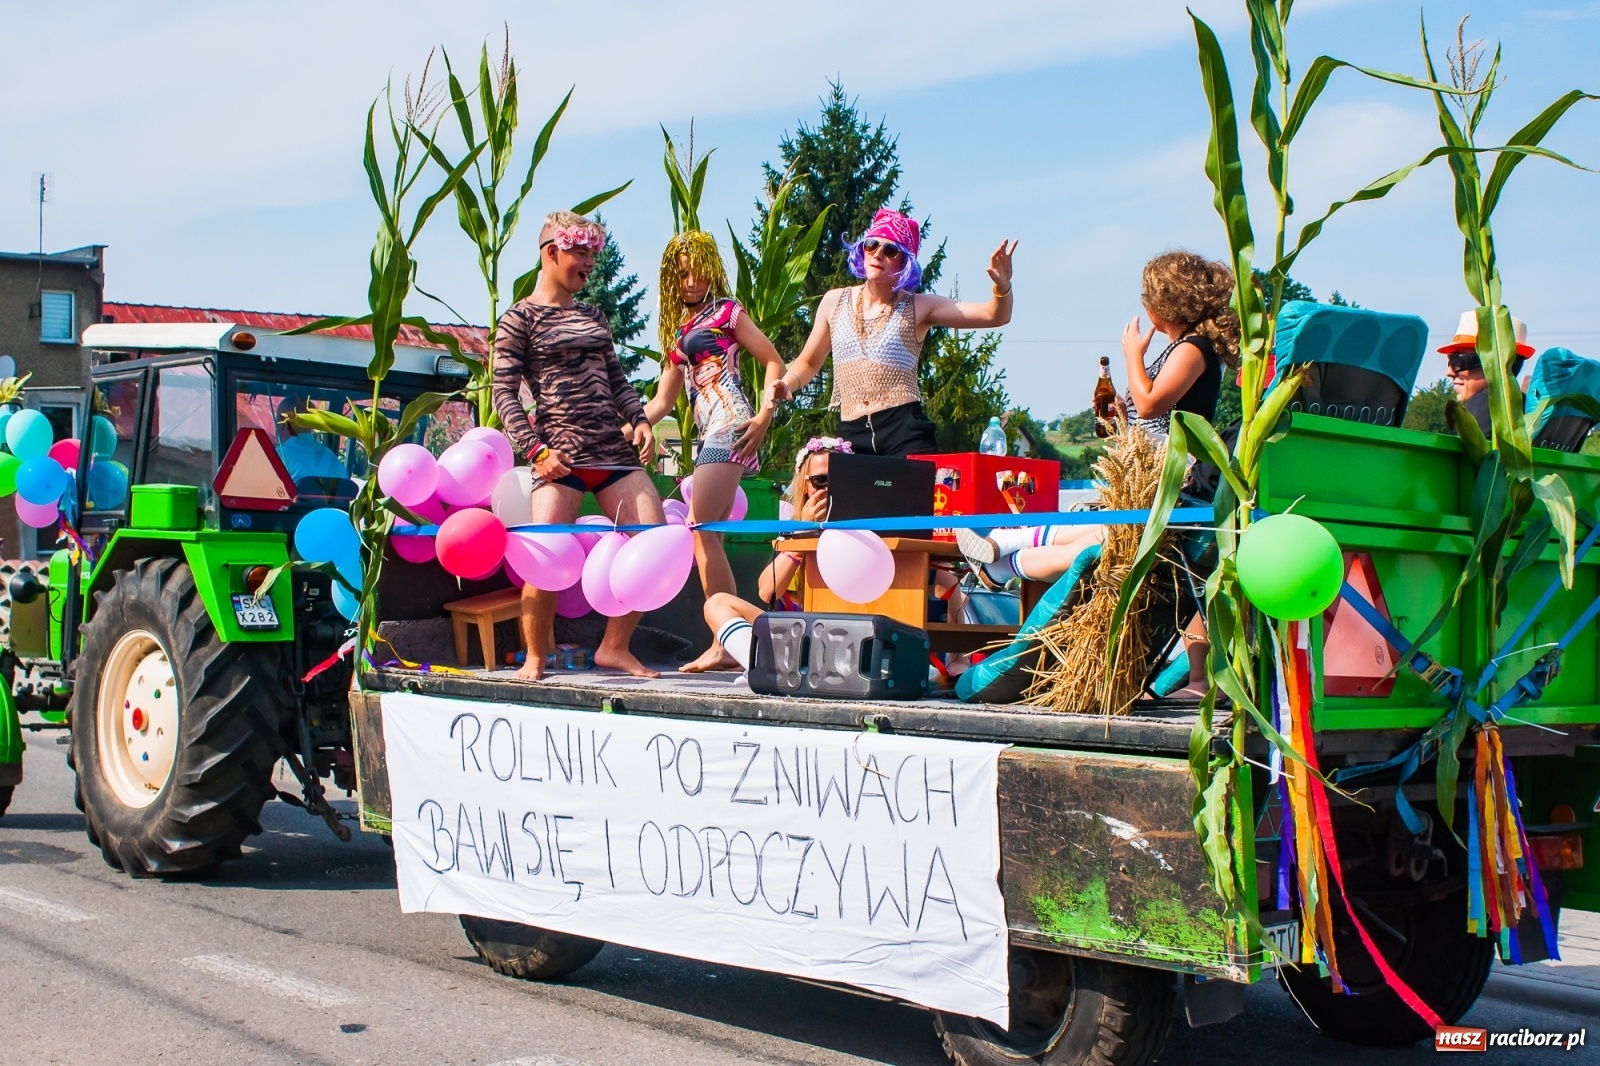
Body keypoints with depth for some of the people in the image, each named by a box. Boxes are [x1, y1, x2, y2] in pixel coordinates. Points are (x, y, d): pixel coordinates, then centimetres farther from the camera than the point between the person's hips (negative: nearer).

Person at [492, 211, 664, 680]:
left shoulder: (594, 316, 19)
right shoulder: (520, 319, 1)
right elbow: (504, 394, -4)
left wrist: (639, 420, 3)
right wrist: (536, 450, -13)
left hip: (615, 449, 6)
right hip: (561, 456, -6)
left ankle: (614, 647, 10)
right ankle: (535, 656, 6)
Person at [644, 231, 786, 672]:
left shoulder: (726, 310, 4)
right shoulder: (679, 328, 23)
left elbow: (774, 362, 0)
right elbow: (663, 400, 25)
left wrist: (764, 416, -11)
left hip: (729, 423, -8)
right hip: (708, 433, 8)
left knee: (701, 529, -16)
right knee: (708, 536, 4)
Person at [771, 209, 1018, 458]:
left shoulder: (919, 307, 4)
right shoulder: (834, 302, 13)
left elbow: (994, 316, -1)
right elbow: (809, 362, 25)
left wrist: (1002, 286, -22)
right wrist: (787, 384, 4)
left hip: (905, 431, -3)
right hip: (851, 435, 3)